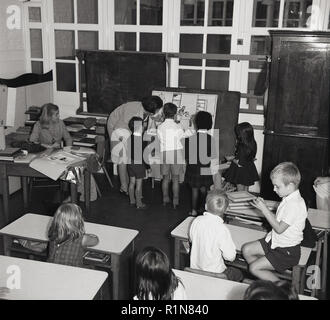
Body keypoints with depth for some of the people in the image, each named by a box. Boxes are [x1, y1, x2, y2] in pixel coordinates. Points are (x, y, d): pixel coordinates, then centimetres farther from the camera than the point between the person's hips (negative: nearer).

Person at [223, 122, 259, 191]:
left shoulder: (242, 147, -29)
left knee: (240, 192, 8)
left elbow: (240, 164, -26)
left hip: (241, 171, -7)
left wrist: (233, 160, -6)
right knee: (246, 191, 21)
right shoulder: (253, 144, -6)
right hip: (249, 171, 7)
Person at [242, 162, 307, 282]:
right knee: (246, 249, 6)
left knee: (254, 268, -10)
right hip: (276, 241, 10)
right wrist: (263, 207, -2)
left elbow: (279, 228, -24)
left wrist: (264, 209, -19)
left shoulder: (295, 204, -27)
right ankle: (264, 277, 14)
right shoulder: (288, 198, 3)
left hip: (287, 251, -10)